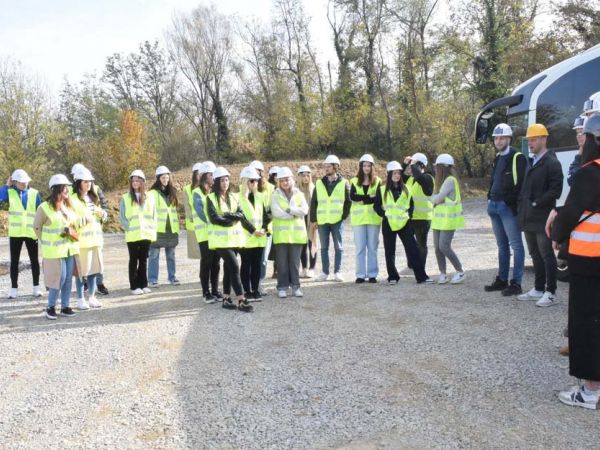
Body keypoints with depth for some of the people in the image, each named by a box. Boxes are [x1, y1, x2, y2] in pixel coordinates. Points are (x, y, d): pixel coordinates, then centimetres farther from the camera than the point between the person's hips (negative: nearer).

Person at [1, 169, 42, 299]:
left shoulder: (34, 193, 1)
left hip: (31, 233, 0)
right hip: (15, 233, 0)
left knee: (34, 260, 8)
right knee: (14, 261, 7)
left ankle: (36, 287, 18)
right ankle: (14, 288, 15)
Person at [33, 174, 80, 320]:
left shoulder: (69, 205, 8)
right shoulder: (45, 207, -10)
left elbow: (76, 222, 19)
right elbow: (36, 227, -1)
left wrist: (72, 232, 3)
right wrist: (48, 241, 2)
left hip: (70, 248, 6)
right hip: (55, 250, -6)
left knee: (68, 279, 9)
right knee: (59, 279, -6)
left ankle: (65, 307, 18)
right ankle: (51, 307, 11)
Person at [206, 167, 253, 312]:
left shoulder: (234, 197, 13)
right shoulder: (211, 198, -4)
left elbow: (241, 215, 9)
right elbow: (214, 218, -15)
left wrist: (253, 230, -1)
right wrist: (232, 220, -11)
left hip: (234, 237, 5)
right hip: (221, 239, -5)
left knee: (228, 268, 10)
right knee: (234, 267, -13)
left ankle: (226, 299, 18)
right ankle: (241, 301, -12)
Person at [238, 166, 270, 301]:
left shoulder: (260, 196, 14)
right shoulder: (239, 197, -5)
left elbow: (266, 214, 12)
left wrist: (264, 228, -4)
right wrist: (252, 230, -15)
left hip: (260, 237, 5)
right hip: (245, 237, -5)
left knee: (257, 264, 7)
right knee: (246, 264, 1)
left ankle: (255, 290, 16)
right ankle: (247, 291, 9)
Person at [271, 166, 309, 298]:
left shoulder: (299, 194, 9)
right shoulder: (275, 196, 3)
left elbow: (304, 210, -5)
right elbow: (276, 213, -12)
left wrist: (289, 210, -13)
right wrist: (295, 214, -9)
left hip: (297, 233, 2)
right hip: (281, 234, -1)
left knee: (295, 261, 5)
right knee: (282, 262, 1)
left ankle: (295, 286, 13)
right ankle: (282, 287, 9)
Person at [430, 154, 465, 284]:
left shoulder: (450, 180, -14)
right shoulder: (441, 181, 15)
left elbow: (438, 197, -22)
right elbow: (433, 198, 7)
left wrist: (435, 198, -2)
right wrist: (437, 199, -12)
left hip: (449, 219, -9)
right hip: (439, 219, 9)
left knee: (444, 247, -11)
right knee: (437, 247, 5)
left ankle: (460, 272, 4)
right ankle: (443, 274, 13)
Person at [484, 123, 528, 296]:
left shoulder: (518, 158, -7)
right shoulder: (497, 159, 17)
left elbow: (521, 184, -13)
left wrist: (513, 203, -16)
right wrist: (490, 198, 13)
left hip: (508, 207, -8)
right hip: (494, 205, 8)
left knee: (515, 245, -4)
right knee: (502, 245, 13)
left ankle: (516, 283, -2)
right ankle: (502, 280, 20)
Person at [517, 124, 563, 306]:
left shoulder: (552, 163, -8)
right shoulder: (532, 163, 17)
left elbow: (555, 190, -15)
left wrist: (536, 203, -15)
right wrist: (522, 206, 8)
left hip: (542, 218, -8)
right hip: (529, 219, 8)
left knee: (546, 255, -2)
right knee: (535, 255, 14)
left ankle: (551, 292, 5)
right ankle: (538, 289, 23)